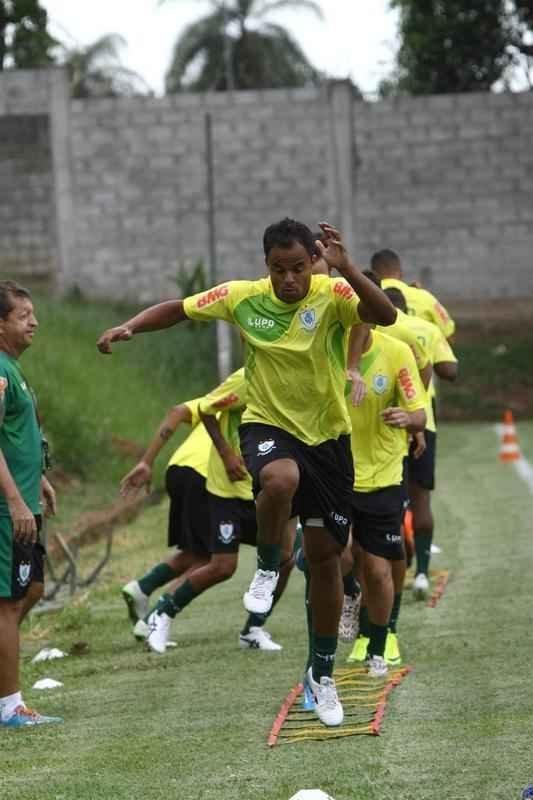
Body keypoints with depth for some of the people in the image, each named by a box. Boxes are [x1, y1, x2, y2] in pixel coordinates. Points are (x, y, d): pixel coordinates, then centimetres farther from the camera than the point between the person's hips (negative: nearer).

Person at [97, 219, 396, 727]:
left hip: (327, 436, 1)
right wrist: (130, 327, -8)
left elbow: (385, 315, -35)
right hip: (267, 424, 0)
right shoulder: (243, 298, -8)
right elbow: (179, 309, 6)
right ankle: (267, 570, -7)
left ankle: (323, 673, 23)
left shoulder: (332, 296, -15)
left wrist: (345, 268, -47)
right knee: (280, 479, -38)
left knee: (325, 555, 6)